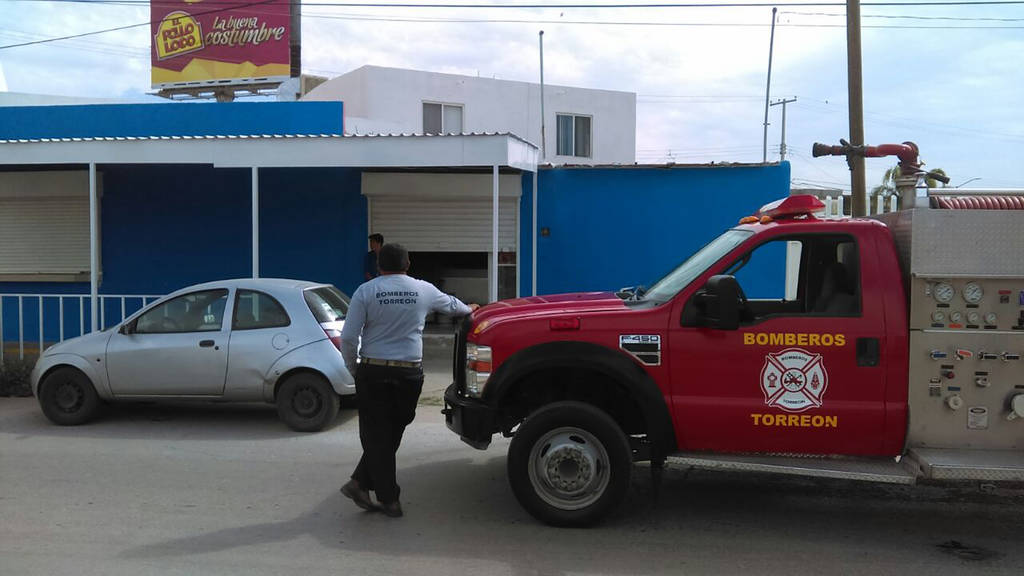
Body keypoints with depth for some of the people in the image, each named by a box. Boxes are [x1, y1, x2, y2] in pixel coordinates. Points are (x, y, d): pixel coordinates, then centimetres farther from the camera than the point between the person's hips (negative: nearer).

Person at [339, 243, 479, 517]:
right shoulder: (424, 290, 4)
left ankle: (389, 499, 8)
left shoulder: (366, 291, -3)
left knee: (376, 435, 7)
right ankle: (361, 483, 7)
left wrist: (352, 367, 10)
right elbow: (451, 304, 25)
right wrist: (469, 309, 46)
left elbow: (348, 337, -6)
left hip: (373, 372, -1)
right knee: (393, 433, 13)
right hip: (409, 373, 1)